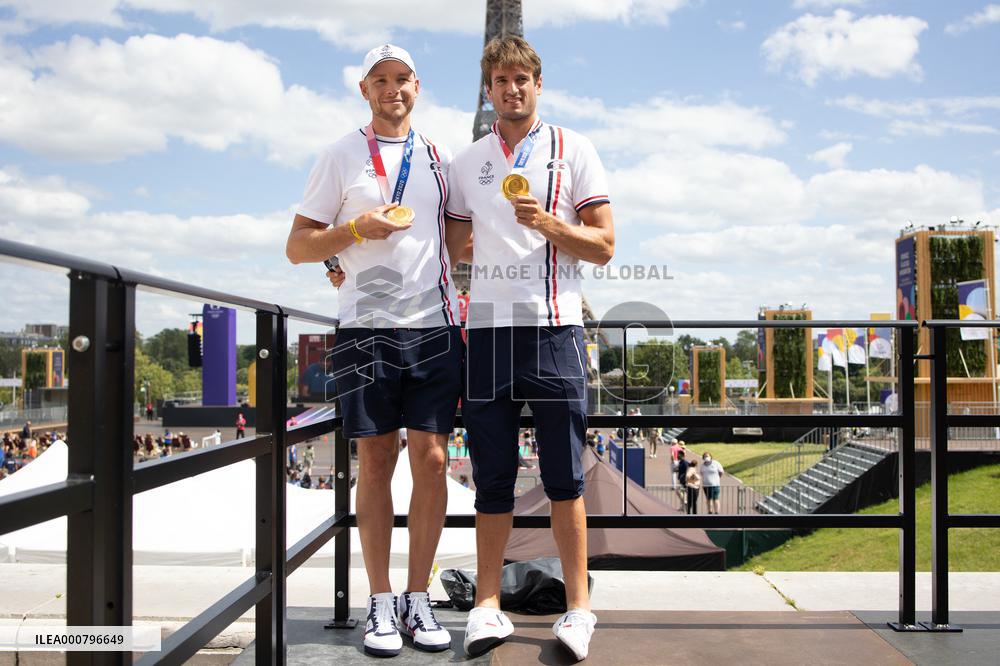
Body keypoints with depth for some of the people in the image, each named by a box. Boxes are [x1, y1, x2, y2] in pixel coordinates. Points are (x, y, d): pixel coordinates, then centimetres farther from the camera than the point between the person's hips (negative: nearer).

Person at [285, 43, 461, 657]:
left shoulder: (441, 158, 16)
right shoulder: (341, 157, 9)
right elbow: (297, 247, 6)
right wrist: (358, 228, -9)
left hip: (435, 327, 2)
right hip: (366, 329, -2)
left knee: (431, 461, -1)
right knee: (376, 463, 2)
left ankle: (418, 600, 11)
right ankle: (381, 603, 12)